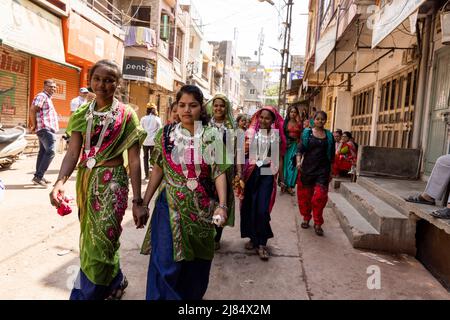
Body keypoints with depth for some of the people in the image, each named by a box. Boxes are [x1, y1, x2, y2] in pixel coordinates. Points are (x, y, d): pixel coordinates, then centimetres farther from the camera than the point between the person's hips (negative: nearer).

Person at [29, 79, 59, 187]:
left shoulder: (47, 97, 23)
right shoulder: (42, 96, -9)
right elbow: (32, 110, -18)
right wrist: (34, 125, -13)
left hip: (47, 129, 11)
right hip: (45, 129, -11)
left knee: (43, 152, 11)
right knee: (50, 152, -17)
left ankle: (39, 177, 15)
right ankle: (38, 177, -17)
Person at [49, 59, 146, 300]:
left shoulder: (126, 115, -6)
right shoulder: (83, 113, 6)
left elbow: (134, 160, -10)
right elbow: (73, 152, -2)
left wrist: (137, 200, -14)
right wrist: (60, 181, -20)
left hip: (112, 182, -5)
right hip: (86, 181, 6)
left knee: (99, 243, -4)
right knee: (91, 239, 18)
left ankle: (85, 294, 15)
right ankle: (115, 282, 41)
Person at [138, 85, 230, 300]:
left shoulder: (212, 136, -2)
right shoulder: (166, 134, 1)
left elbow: (219, 173, -5)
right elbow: (157, 170, 5)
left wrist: (222, 205, -16)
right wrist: (144, 204, 4)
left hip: (201, 209, 1)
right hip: (170, 206, 0)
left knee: (196, 263, 14)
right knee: (166, 264, -3)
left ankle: (192, 295, 39)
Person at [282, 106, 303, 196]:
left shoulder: (299, 124, 8)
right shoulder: (285, 122, 1)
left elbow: (301, 136, 8)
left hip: (296, 146, 2)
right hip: (287, 145, -2)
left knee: (293, 165, 0)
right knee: (286, 164, 1)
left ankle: (290, 185, 8)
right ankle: (286, 185, 11)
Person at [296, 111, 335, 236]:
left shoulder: (329, 136, 9)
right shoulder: (307, 133, 4)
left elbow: (331, 156, 13)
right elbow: (300, 149, -1)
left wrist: (330, 172, 12)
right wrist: (298, 161, -18)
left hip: (322, 170, 0)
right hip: (307, 168, 0)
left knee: (320, 196, -8)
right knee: (305, 195, 7)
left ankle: (318, 223, 5)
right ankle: (306, 218, 28)